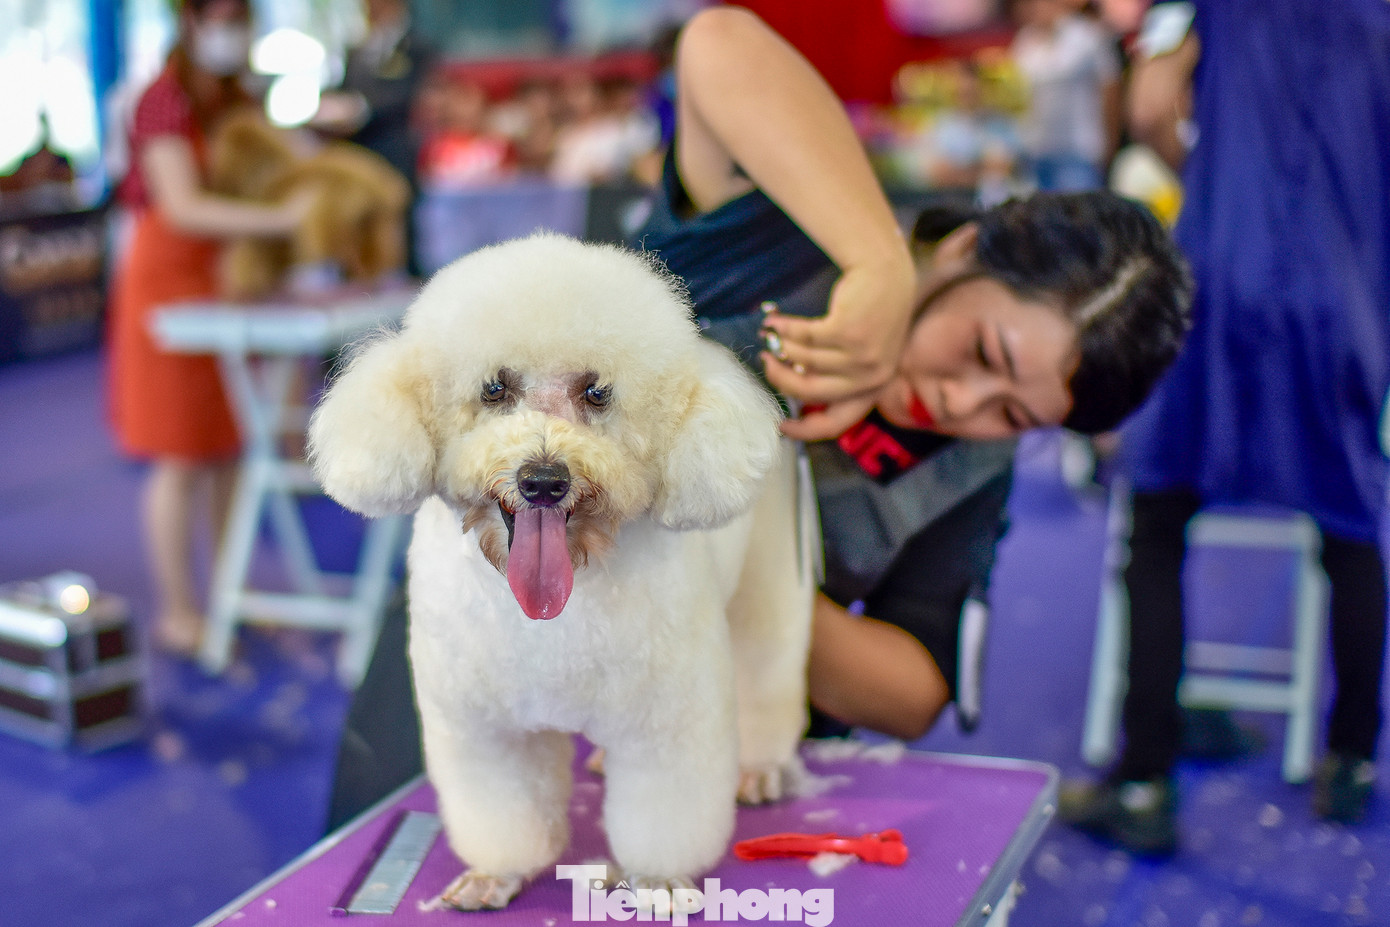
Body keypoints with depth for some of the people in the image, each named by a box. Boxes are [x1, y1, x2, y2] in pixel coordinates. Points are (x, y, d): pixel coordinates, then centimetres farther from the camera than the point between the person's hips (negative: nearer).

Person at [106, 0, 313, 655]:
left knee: (227, 451, 10)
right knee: (181, 459, -4)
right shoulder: (165, 102, -14)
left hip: (228, 283, 8)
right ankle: (177, 613, 5)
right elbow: (182, 206, -26)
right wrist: (279, 219, -34)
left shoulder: (235, 102, 12)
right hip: (169, 283, -8)